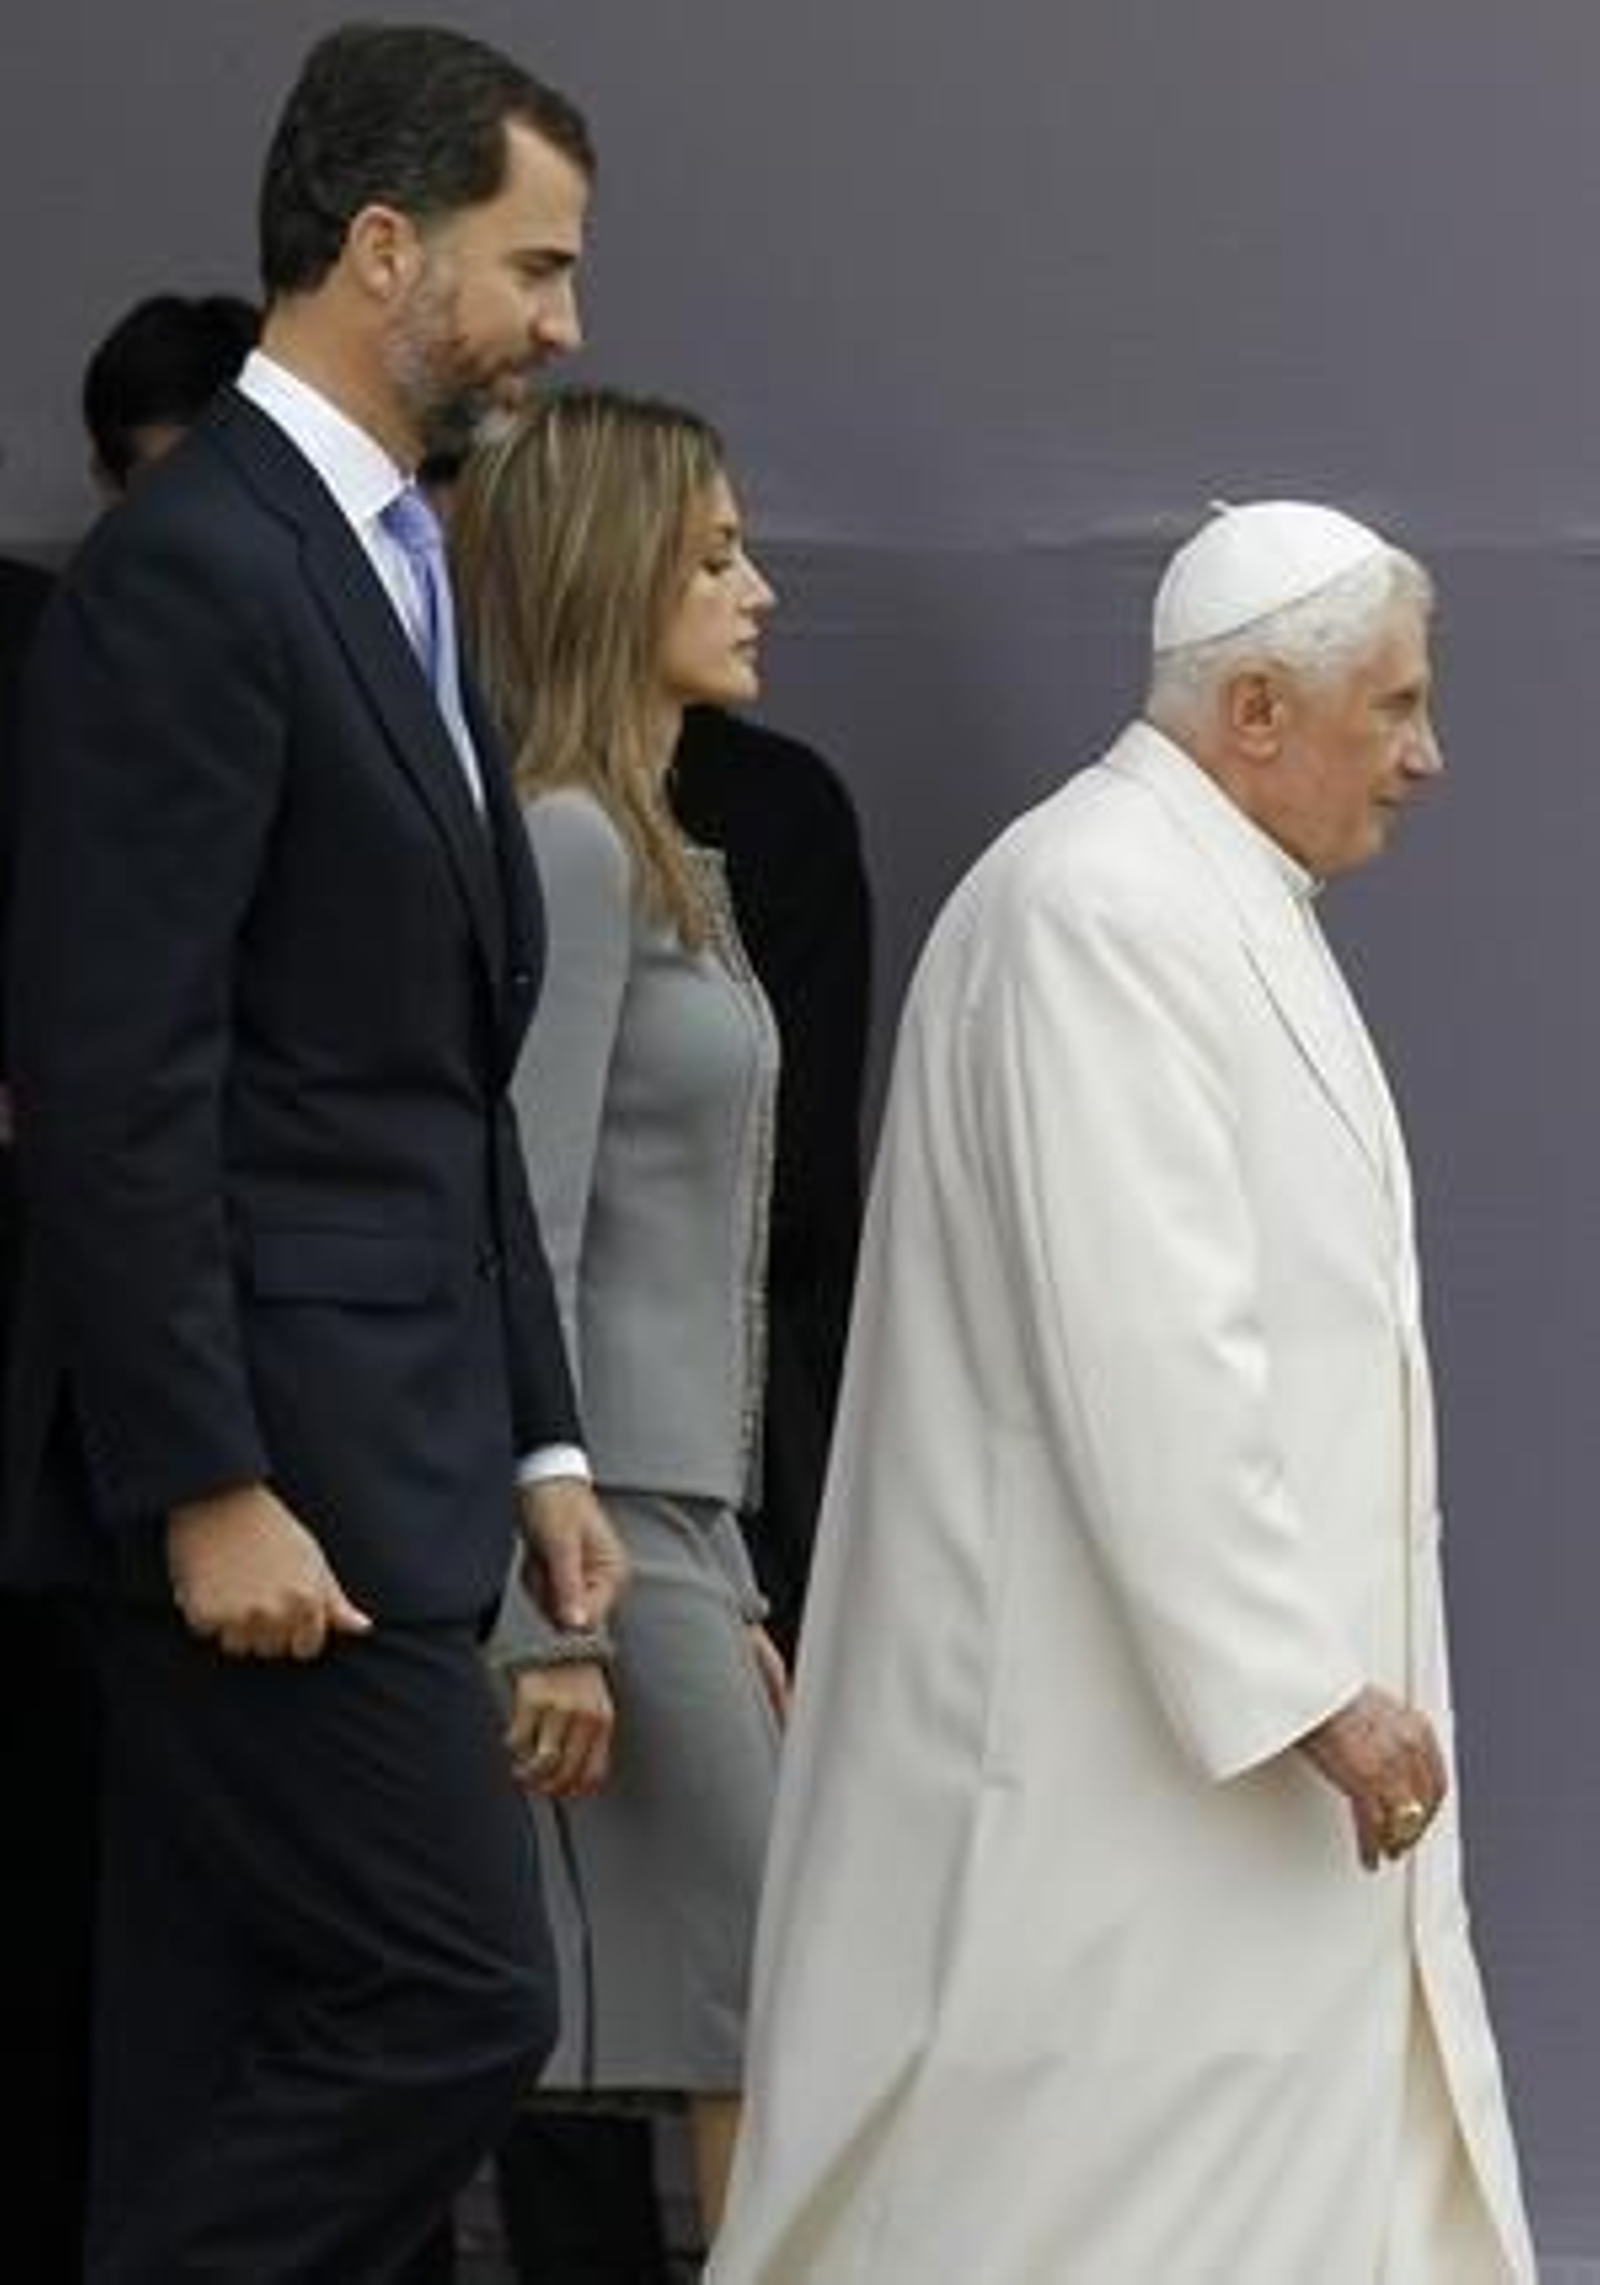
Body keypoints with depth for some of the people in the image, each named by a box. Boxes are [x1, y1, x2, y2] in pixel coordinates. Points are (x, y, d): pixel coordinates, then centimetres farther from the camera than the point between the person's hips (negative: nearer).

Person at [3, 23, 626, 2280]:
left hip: (377, 1451, 10)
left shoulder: (387, 573, 17)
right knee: (453, 1992, -10)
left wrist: (535, 1435, 17)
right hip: (259, 1459, -10)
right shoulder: (187, 571, -13)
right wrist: (203, 1485, -21)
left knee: (229, 2053, 9)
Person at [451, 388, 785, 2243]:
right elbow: (522, 1239, -17)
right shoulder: (563, 848, -11)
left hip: (669, 1515, 9)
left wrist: (726, 1593, 21)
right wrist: (555, 1612, -21)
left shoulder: (656, 862, 18)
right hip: (599, 1524, -9)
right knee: (756, 2040, -8)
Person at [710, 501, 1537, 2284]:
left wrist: (1327, 1666, 16)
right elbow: (1147, 1351, -24)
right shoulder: (1107, 910, -17)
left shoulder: (1217, 903, 15)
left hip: (1220, 1694, 11)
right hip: (1122, 1733, -11)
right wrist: (1302, 1681, -23)